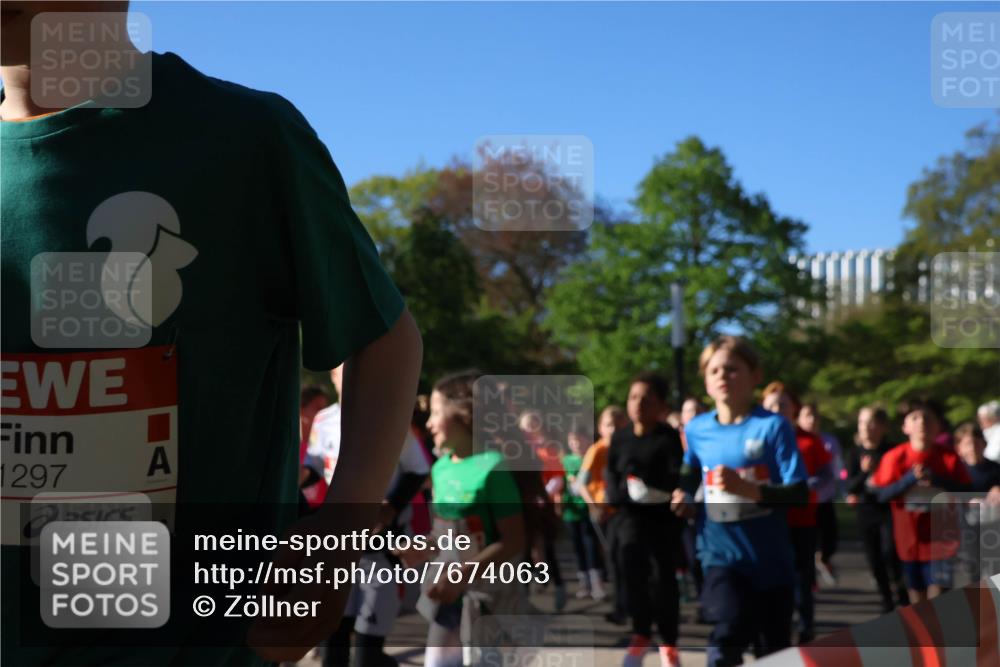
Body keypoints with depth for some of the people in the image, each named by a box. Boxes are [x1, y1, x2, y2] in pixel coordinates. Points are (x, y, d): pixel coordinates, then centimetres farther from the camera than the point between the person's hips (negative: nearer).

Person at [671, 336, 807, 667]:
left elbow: (799, 493, -15)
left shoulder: (773, 426, -11)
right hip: (721, 552, 1)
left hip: (770, 556, -1)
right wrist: (684, 498, 2)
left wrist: (746, 488, -28)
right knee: (730, 629, -22)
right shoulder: (697, 429, 1)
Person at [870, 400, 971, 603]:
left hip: (939, 538, -1)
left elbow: (966, 491, -4)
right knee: (916, 593, 13)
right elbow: (882, 494, -7)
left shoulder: (949, 457, -3)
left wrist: (938, 480, -18)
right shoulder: (895, 457, -3)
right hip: (909, 538, 2)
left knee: (937, 591, -12)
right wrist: (909, 479, -20)